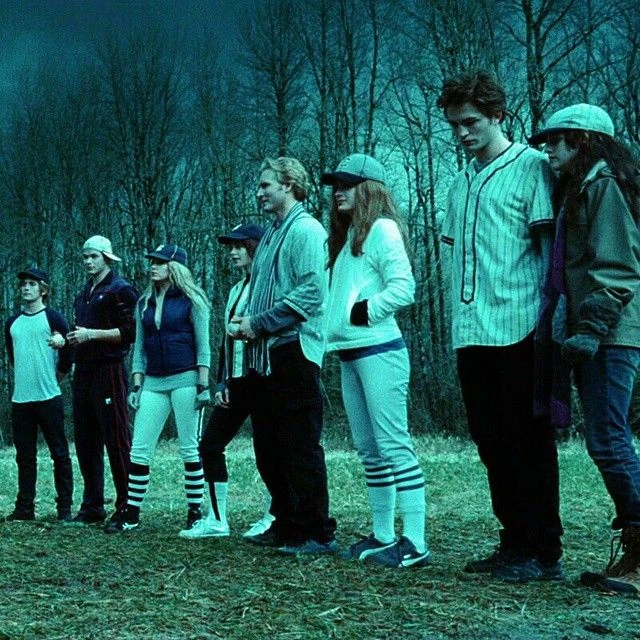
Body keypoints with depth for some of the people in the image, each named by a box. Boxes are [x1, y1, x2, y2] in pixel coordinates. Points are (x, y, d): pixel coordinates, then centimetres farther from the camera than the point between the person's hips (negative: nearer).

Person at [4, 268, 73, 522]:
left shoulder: (53, 318, -3)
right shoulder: (12, 323, 13)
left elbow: (67, 358, -3)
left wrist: (52, 379, 6)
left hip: (48, 399, -5)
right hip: (20, 399, 5)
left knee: (59, 454, -1)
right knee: (25, 456, 9)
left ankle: (64, 508, 4)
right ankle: (25, 508, 15)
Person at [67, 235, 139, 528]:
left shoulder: (121, 290, -4)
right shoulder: (83, 294, 21)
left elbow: (130, 332, -12)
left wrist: (91, 334, -15)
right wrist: (74, 338, 12)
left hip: (109, 372, -8)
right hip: (84, 373, 8)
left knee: (117, 442, -7)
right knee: (85, 442, 9)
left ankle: (126, 508, -3)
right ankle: (91, 508, 15)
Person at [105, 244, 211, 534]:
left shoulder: (190, 300, -1)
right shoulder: (145, 303, 14)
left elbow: (203, 346, -4)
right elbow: (140, 347, 15)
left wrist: (203, 385, -10)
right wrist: (137, 385, 8)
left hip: (185, 379, -5)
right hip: (153, 382, 5)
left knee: (189, 449, -1)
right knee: (139, 450, 2)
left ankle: (195, 512, 7)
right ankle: (131, 514, 8)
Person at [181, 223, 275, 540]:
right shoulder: (236, 290, 19)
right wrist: (221, 383, 15)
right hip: (235, 383, 9)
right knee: (210, 444, 7)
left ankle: (271, 519, 9)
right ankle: (217, 520, 13)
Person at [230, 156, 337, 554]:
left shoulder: (307, 230, -7)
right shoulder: (271, 235, 21)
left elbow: (312, 291, -19)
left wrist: (260, 322, -15)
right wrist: (242, 322, 6)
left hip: (293, 350, -10)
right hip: (263, 354, 10)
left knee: (301, 447, -7)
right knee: (268, 446, 12)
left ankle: (318, 533, -1)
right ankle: (286, 525, 22)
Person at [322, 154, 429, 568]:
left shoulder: (382, 229, -6)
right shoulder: (347, 235, 21)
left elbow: (403, 288, -15)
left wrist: (364, 312, -13)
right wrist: (334, 325, 8)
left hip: (378, 350, -10)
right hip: (349, 354, 10)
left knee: (394, 445, -11)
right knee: (369, 449, 11)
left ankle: (416, 543, -10)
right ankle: (382, 535, 18)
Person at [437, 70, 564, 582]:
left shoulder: (531, 167, -2)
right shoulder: (462, 182, 18)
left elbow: (550, 245, -6)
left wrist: (547, 319, -13)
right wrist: (461, 317, 13)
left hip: (519, 330, -7)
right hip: (472, 334, 7)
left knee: (530, 444, -2)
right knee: (494, 445, 11)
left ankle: (544, 553, 5)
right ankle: (514, 544, 20)